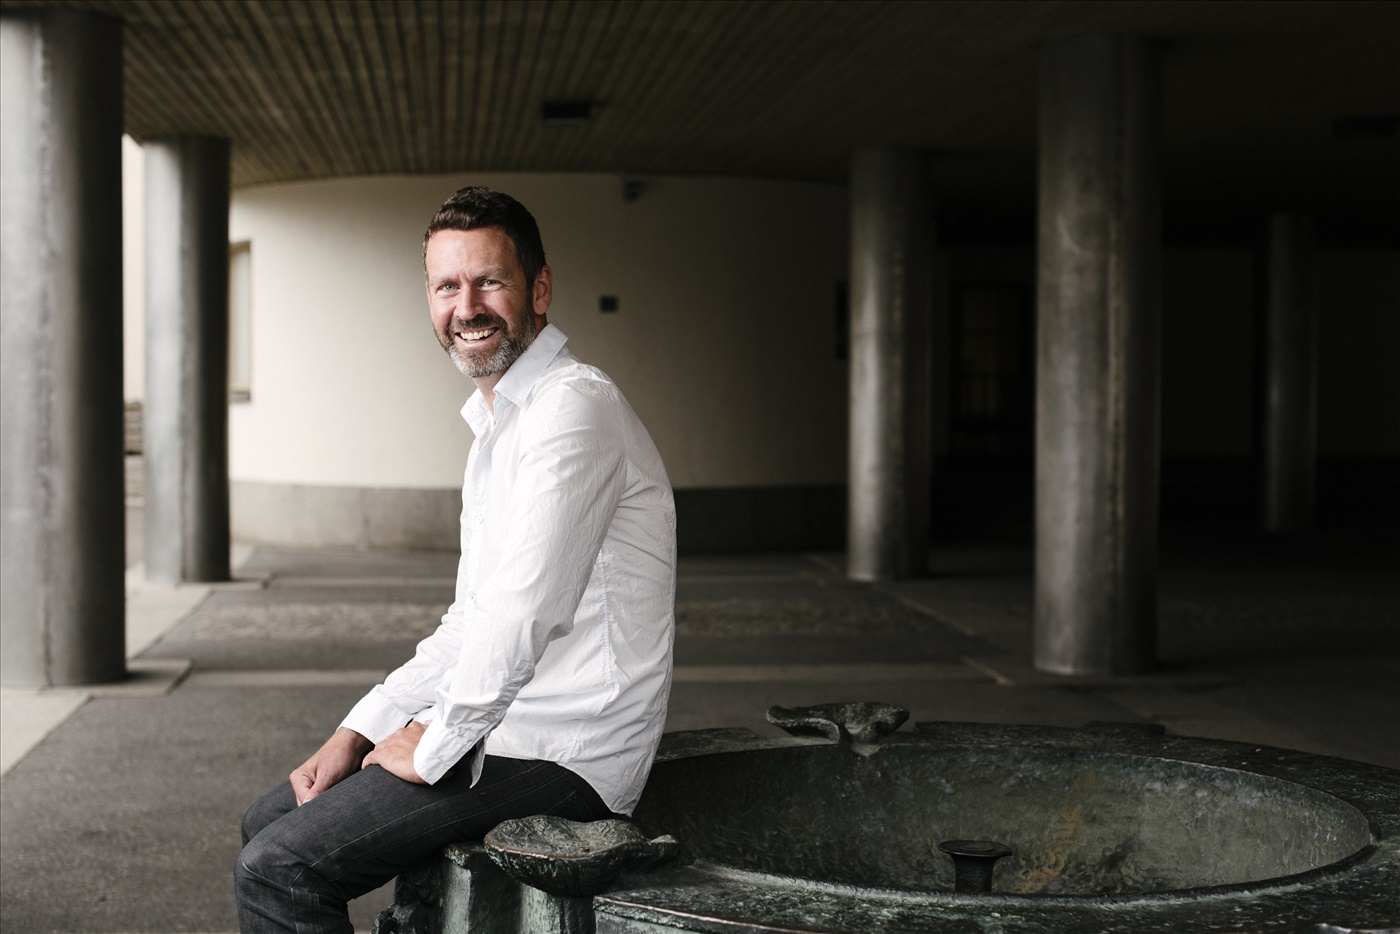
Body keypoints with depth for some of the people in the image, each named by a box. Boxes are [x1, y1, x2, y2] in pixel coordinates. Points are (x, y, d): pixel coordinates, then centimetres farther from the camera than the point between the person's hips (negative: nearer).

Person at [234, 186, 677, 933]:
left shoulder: (572, 409, -16)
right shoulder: (498, 425, 17)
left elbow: (524, 616, -24)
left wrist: (432, 746, -12)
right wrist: (359, 732, 10)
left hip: (561, 756, -10)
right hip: (502, 728, 10)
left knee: (276, 870, -15)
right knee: (269, 821, 15)